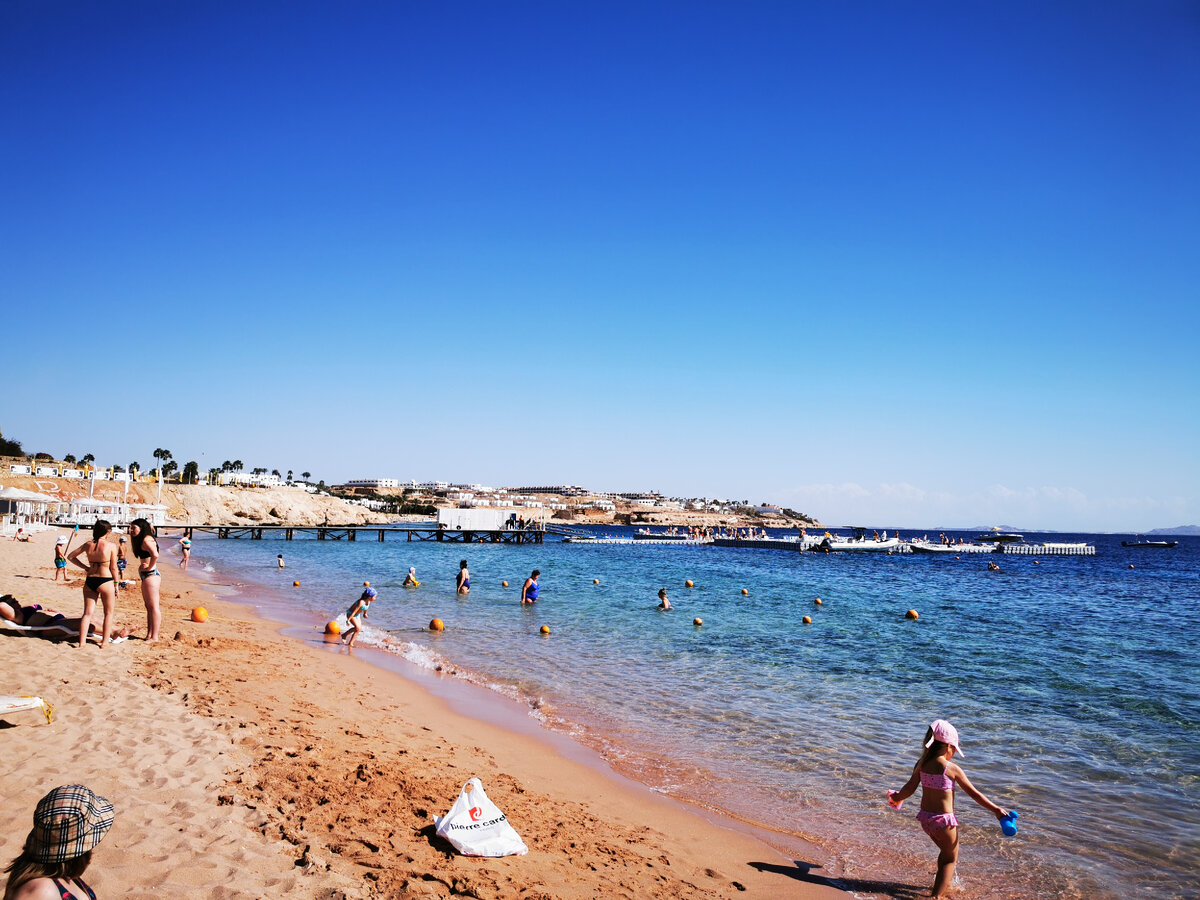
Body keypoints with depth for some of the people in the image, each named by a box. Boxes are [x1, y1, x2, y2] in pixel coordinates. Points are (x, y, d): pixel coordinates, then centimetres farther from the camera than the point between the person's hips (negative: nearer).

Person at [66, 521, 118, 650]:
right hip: (105, 581, -4)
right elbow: (113, 568, -6)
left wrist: (84, 567, 16)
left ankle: (82, 641, 8)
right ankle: (104, 641, 12)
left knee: (87, 613, 12)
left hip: (90, 581, 4)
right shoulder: (111, 546, -10)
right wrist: (116, 584, 3)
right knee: (109, 612, 12)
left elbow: (71, 556, 14)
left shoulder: (88, 545, 2)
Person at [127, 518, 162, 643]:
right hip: (146, 576, 11)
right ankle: (149, 635, 20)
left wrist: (149, 567, -17)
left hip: (151, 575, -11)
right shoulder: (141, 540, 19)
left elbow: (155, 555, -29)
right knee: (148, 607, 14)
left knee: (154, 607, -8)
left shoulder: (147, 540, -13)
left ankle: (154, 637, -7)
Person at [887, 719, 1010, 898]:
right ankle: (936, 894, 10)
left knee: (945, 852, 30)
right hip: (944, 820, -6)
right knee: (951, 858, 15)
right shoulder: (951, 768, -16)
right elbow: (974, 794, -10)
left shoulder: (922, 764, -1)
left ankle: (944, 885, 48)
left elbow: (909, 789, 2)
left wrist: (897, 797, 22)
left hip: (925, 818, 6)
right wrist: (996, 809, 0)